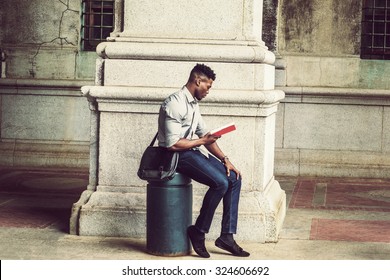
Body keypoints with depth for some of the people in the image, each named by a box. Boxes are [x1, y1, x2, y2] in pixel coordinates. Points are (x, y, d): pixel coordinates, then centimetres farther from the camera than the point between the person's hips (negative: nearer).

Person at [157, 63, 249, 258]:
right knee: (220, 182, -25)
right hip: (177, 155, -10)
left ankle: (226, 236, -3)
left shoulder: (193, 103, 14)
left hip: (191, 152, 10)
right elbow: (173, 144, -24)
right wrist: (202, 141, -13)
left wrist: (224, 159, 7)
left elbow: (204, 134, 17)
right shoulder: (175, 104, -18)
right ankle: (198, 232, -10)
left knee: (234, 179, -2)